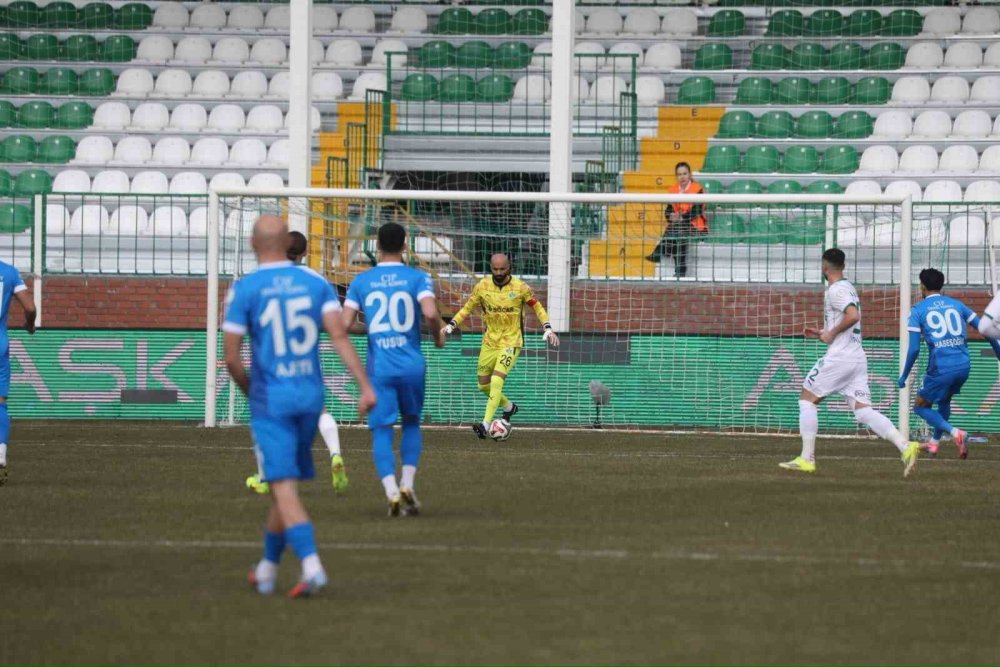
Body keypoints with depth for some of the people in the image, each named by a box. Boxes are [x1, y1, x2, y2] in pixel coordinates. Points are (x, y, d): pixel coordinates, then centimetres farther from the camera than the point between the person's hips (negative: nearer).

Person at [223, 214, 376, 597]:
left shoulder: (244, 289, -7)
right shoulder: (314, 282, 3)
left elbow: (231, 357, -7)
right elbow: (339, 336, -6)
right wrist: (366, 386, -9)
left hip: (270, 403, -4)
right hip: (311, 397, 4)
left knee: (283, 487, -7)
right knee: (286, 484, 17)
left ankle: (311, 565, -25)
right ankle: (267, 569, 28)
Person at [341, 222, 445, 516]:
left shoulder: (361, 282, 4)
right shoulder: (417, 278, -1)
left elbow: (344, 324, -2)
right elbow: (430, 313, -17)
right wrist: (438, 337, 3)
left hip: (378, 367, 0)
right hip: (412, 365, 0)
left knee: (381, 431, 1)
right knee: (411, 424, 20)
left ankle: (391, 491, -18)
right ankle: (407, 484, 5)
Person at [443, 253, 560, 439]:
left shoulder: (520, 288, -10)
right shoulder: (482, 287, -4)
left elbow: (537, 307, 2)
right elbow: (467, 308, 9)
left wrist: (548, 328, -10)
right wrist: (451, 325, -3)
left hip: (511, 342, -5)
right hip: (490, 341, 5)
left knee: (496, 381, -21)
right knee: (483, 385, 10)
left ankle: (486, 425, -23)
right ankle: (509, 407, 38)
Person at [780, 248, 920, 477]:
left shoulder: (836, 290, -10)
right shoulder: (849, 288, 20)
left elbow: (853, 315, -26)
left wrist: (831, 333, -14)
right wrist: (823, 332, 24)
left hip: (839, 356, -9)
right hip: (858, 357, 9)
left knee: (807, 398, 6)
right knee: (863, 411, 1)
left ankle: (807, 458, 3)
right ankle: (905, 447, -17)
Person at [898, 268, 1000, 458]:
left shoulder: (918, 310, 2)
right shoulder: (956, 304, 13)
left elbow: (914, 348, -5)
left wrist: (904, 376, 5)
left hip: (941, 369, -5)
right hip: (963, 365, 5)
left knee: (921, 406, 12)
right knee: (944, 400, 32)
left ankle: (955, 433, -9)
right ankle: (934, 442, 37)